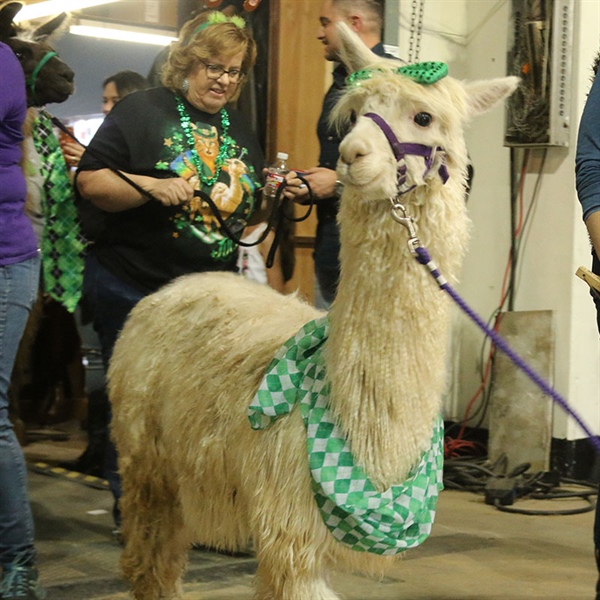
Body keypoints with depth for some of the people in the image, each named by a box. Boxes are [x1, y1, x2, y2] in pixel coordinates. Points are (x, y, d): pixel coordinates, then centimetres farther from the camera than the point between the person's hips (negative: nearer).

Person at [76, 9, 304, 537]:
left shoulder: (241, 132, 16)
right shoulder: (143, 112, -4)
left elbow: (246, 213, 22)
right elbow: (89, 181, -10)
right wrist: (152, 187, -24)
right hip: (134, 290, -5)